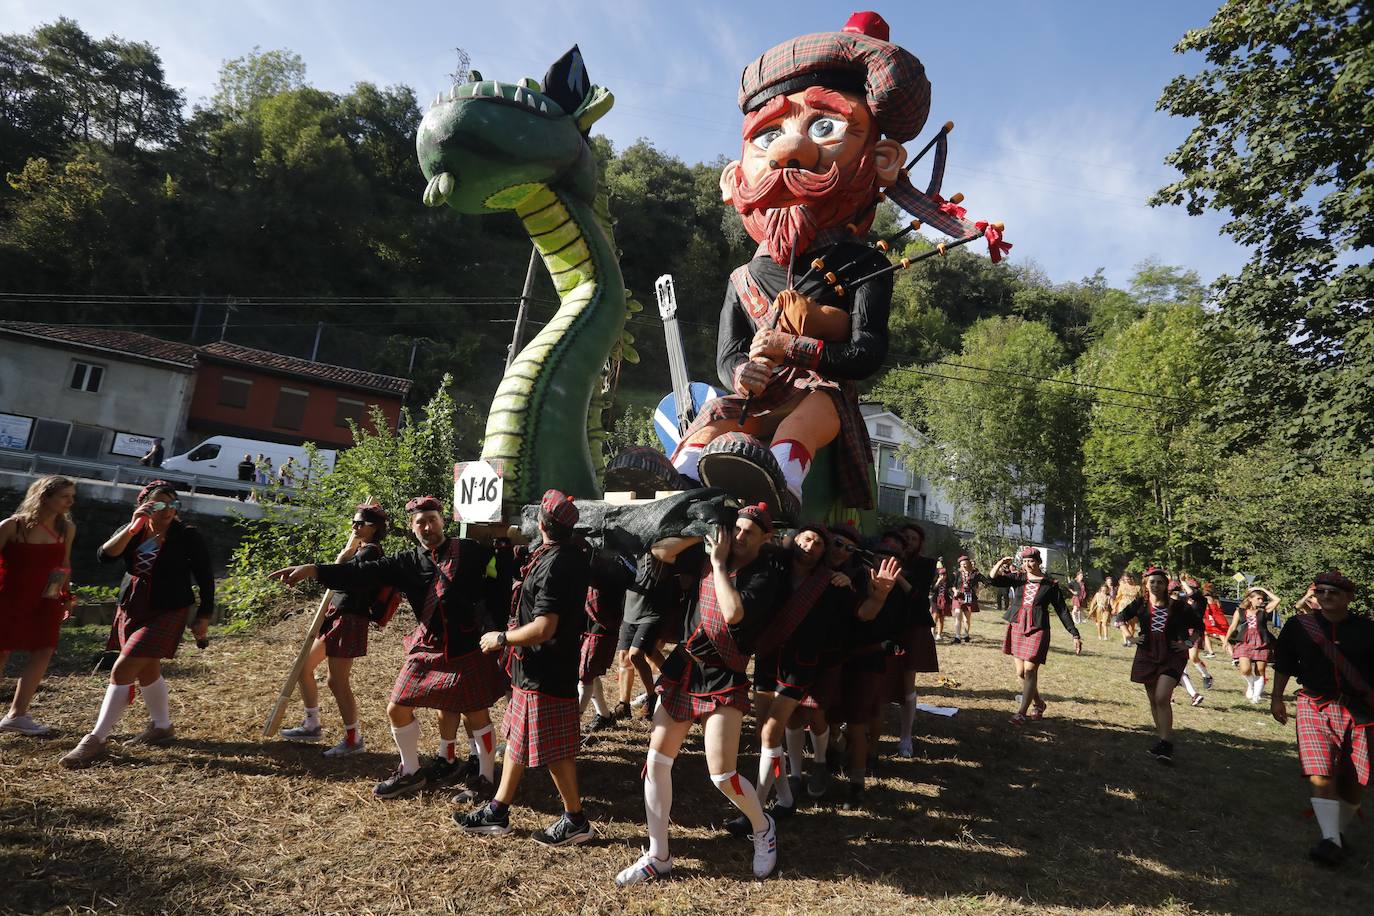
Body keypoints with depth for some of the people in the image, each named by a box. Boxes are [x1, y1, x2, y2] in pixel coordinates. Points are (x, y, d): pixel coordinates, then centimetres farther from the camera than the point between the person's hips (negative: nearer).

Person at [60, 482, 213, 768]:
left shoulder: (187, 536, -11)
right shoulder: (133, 532, 3)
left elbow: (205, 578, -7)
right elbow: (105, 555, -15)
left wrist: (204, 616, -7)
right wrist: (132, 528, -28)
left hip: (165, 614, -7)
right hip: (131, 610, 7)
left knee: (122, 670, -14)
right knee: (147, 670, 19)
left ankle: (96, 741, -6)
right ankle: (161, 727, 36)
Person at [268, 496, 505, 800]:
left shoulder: (470, 552, -6)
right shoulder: (407, 562, 0)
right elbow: (363, 573, -9)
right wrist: (312, 570, -18)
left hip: (468, 650, -4)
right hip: (427, 649, 4)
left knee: (477, 715, 4)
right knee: (397, 709, 11)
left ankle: (486, 780, 23)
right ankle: (410, 772, 34)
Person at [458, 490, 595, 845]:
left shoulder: (554, 566, -26)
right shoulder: (574, 552, 5)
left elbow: (543, 629, -29)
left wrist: (501, 638, -15)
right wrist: (525, 589, 24)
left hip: (545, 673, -10)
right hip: (534, 668, 10)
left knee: (554, 751, 4)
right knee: (516, 737, 19)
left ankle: (576, 821, 20)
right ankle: (497, 812, 32)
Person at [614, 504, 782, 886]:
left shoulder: (765, 574, -11)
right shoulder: (708, 555, 5)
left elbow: (733, 613, -26)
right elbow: (660, 551, 3)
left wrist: (719, 562, -18)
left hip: (723, 680, -5)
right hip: (682, 668, 6)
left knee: (722, 775, -7)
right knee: (656, 761, 5)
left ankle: (763, 827, 25)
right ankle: (658, 857, 21)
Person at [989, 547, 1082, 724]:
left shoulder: (1051, 584, 0)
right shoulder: (1018, 578, 6)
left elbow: (1062, 611, 3)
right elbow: (994, 579, -4)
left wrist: (1075, 635, 0)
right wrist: (1000, 563, -21)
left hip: (1037, 631, -4)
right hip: (1017, 628, 4)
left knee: (1030, 671, -10)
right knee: (1020, 673, 9)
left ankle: (1022, 713, -3)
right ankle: (1038, 704, 29)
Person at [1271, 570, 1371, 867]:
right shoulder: (1298, 625, 1)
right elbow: (1283, 664, 10)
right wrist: (1277, 698, 10)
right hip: (1315, 707, 0)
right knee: (1321, 773, -12)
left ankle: (1340, 831, 27)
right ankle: (1330, 840, -12)